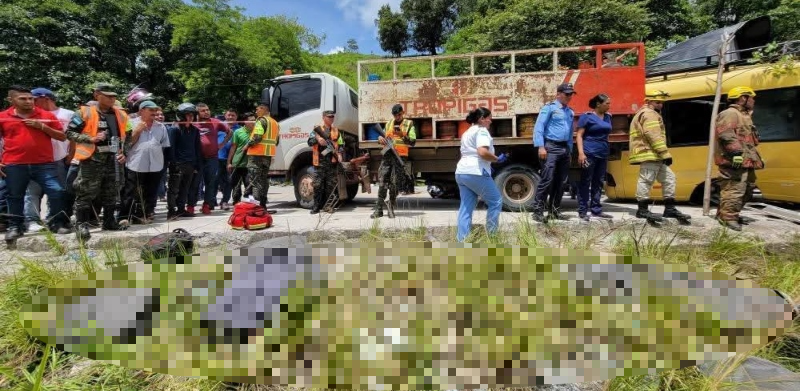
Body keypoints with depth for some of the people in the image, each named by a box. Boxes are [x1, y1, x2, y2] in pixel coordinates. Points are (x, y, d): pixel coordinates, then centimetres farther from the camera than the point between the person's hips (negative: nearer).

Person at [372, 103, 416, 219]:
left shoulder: (409, 124, 5)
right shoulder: (389, 123, 17)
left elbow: (413, 142, -4)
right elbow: (383, 135, 24)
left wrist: (402, 135, -20)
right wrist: (380, 138, 0)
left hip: (400, 157, -3)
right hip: (387, 155, 3)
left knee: (395, 184, -2)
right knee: (382, 182, -2)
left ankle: (391, 208, 14)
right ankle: (379, 209, 1)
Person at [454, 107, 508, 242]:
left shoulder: (467, 132, 26)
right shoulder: (481, 130, -4)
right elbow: (482, 152, -20)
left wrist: (487, 165, 29)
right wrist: (497, 159, -5)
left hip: (461, 172, 9)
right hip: (475, 173, -9)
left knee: (466, 207, 8)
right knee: (496, 202, 5)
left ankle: (462, 240, 3)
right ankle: (491, 235, 7)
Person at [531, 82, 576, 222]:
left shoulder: (570, 112, 19)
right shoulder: (549, 107, -2)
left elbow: (570, 133, 23)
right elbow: (538, 127, -10)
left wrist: (569, 150, 16)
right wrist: (541, 147, -18)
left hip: (564, 148, 8)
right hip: (551, 147, -7)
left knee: (560, 182, 8)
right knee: (547, 179, -14)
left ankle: (554, 210, 17)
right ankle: (537, 211, -9)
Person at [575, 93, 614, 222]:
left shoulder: (608, 117, 14)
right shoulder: (587, 116, -5)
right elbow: (579, 135, -8)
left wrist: (607, 150, 20)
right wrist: (581, 153, -18)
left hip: (603, 155, 7)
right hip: (589, 154, -7)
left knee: (598, 182, 10)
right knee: (585, 182, -3)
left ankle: (596, 210, 16)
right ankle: (582, 211, 1)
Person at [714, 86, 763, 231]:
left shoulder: (744, 115, 27)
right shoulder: (729, 114, -9)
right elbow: (726, 135, -23)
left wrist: (758, 157, 31)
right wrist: (736, 153, -29)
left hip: (746, 161, 12)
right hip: (735, 161, -12)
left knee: (746, 188, 16)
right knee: (734, 189, -13)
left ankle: (724, 214, 24)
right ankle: (728, 218, -8)